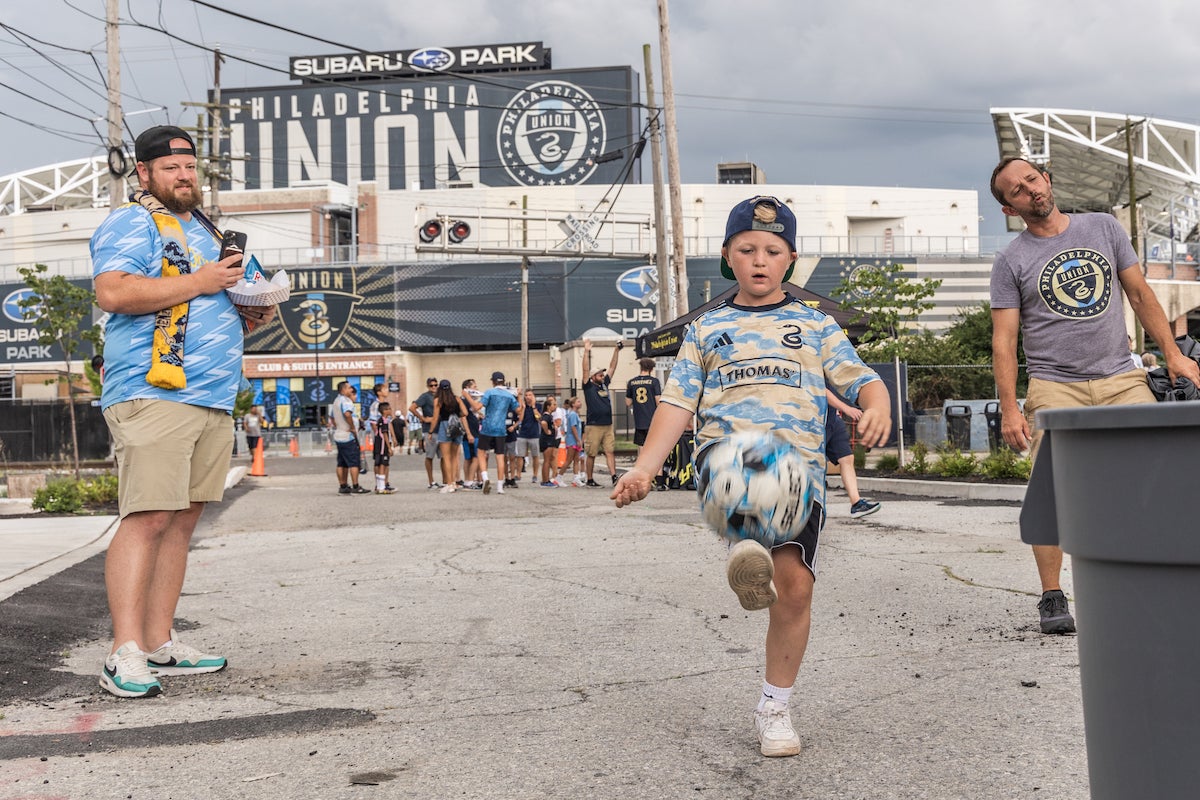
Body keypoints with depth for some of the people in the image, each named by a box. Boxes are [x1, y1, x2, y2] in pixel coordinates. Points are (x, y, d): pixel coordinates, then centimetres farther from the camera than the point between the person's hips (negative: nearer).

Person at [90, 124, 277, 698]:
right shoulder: (131, 223, -1)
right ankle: (124, 655, -12)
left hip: (214, 401, 8)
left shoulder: (206, 231, 26)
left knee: (183, 519, 7)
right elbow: (113, 292, -18)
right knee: (147, 517, -14)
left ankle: (160, 645, 12)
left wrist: (250, 316, 14)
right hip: (153, 395, -8)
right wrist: (199, 282, -15)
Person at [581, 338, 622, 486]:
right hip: (593, 426, -5)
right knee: (591, 454, 2)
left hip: (608, 425, 5)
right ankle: (589, 480, 9)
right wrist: (587, 352, -16)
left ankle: (614, 477, -10)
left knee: (610, 452, -3)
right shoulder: (589, 387, -1)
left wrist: (617, 351, 15)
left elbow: (612, 367, 17)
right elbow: (586, 370, -11)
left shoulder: (604, 384, 14)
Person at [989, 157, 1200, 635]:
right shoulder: (1011, 262, 4)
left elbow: (1140, 293, 15)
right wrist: (1009, 409, -8)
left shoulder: (1103, 228, 12)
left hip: (1122, 379, 2)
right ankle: (1052, 599, 1)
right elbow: (1003, 340, 0)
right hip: (1055, 387, -2)